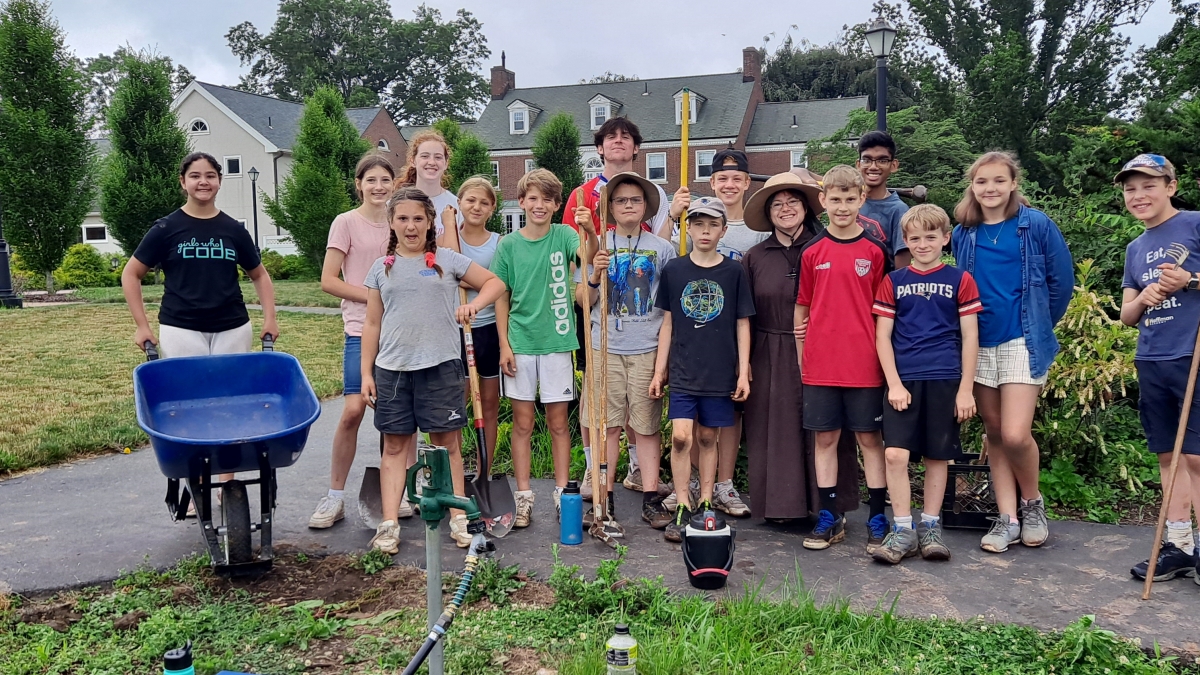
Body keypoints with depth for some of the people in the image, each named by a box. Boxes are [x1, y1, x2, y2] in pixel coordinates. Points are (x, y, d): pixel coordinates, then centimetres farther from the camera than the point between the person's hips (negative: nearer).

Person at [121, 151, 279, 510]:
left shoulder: (234, 230, 7)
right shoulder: (167, 228, 1)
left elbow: (259, 275, 17)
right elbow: (131, 274, 5)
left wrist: (270, 318, 5)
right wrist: (142, 326, 0)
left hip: (232, 330, 2)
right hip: (181, 331, -2)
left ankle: (228, 484, 19)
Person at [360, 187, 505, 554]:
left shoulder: (447, 260, 4)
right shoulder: (382, 268, 9)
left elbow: (495, 282, 8)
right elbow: (372, 324, 11)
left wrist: (474, 304, -11)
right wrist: (366, 373, 6)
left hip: (441, 366, -2)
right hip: (392, 368, 2)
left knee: (447, 443, 3)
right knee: (395, 445, 5)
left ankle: (458, 518, 13)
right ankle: (388, 524, 9)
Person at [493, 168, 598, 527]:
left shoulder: (564, 235, -1)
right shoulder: (509, 245, 1)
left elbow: (588, 256, -21)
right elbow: (501, 298, 4)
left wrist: (590, 232, -42)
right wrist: (504, 345, -2)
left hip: (556, 341, 0)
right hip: (519, 343, 1)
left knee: (558, 421, 8)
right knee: (522, 423, 7)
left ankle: (562, 494, 19)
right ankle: (523, 497, 15)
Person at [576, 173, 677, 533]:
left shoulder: (662, 248, 7)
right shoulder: (597, 247, 8)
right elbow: (582, 301, 9)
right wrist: (595, 277, -11)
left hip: (648, 348, 0)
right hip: (605, 347, 1)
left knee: (647, 425, 3)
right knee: (606, 422, 2)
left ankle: (651, 498, 10)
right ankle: (604, 497, 10)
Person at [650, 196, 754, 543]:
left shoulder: (734, 271, 0)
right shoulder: (674, 270, 3)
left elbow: (742, 324, 4)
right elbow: (668, 323, 7)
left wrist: (743, 371, 0)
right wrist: (659, 370, 6)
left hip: (720, 372, 0)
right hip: (682, 371, 0)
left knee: (708, 438, 9)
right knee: (681, 436, -9)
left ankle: (705, 505, 21)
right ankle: (682, 508, 3)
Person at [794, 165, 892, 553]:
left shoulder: (875, 251, 1)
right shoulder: (812, 252, 5)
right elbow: (802, 308, 9)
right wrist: (801, 357, 7)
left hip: (864, 363, -1)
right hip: (820, 364, 2)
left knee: (869, 438, 6)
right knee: (825, 438, 8)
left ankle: (877, 520, 16)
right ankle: (829, 519, 18)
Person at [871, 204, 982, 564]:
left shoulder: (960, 280, 5)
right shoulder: (893, 282, 7)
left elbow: (970, 337, 4)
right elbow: (882, 335, 4)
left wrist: (966, 389, -1)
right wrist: (894, 383, -5)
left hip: (945, 381, 0)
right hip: (903, 381, 0)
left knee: (937, 456, 7)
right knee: (895, 454, -8)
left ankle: (930, 528, 20)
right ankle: (902, 531, 3)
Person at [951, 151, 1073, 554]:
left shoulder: (1036, 225, -3)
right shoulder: (962, 234, 6)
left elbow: (1062, 280, 2)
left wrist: (1041, 324, 8)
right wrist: (967, 329, 11)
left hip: (1023, 343, -4)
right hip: (978, 345, 4)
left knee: (1015, 435, -12)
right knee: (994, 435, 8)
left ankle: (1033, 502, 16)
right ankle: (1007, 519, 18)